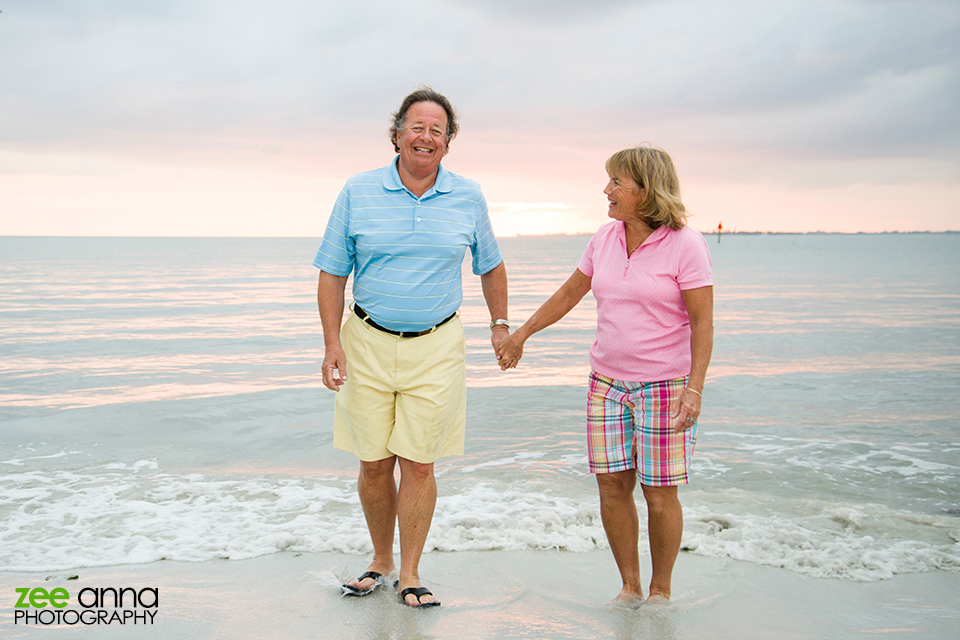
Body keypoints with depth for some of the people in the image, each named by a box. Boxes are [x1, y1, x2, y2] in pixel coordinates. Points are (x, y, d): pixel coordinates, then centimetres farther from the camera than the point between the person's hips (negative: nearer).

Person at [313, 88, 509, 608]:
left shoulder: (468, 198, 3)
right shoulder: (358, 192, -1)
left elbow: (490, 265, 18)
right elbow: (332, 273, 1)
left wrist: (500, 323, 17)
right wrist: (333, 343, -6)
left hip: (435, 347, 0)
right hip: (368, 343, 0)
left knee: (418, 465, 1)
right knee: (373, 464, 7)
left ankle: (410, 574, 15)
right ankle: (380, 561, 27)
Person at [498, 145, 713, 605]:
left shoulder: (685, 244, -11)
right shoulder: (605, 239, 5)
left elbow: (702, 322, -12)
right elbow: (569, 293, 17)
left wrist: (695, 387, -22)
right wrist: (521, 333, 22)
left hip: (666, 385, -5)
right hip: (608, 382, 5)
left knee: (659, 493, 1)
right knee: (612, 485, 4)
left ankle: (661, 589, 20)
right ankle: (629, 586, 19)